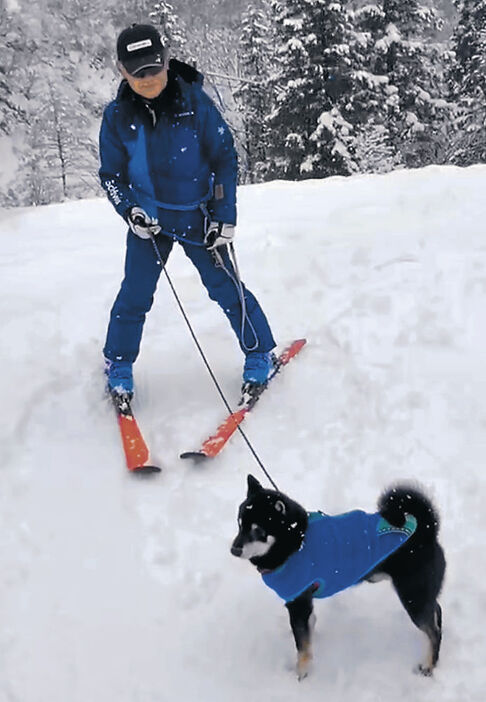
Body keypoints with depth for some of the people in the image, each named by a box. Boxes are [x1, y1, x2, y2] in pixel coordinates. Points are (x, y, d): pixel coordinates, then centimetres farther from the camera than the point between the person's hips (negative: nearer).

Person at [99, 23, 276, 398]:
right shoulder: (117, 116, -7)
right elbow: (111, 174, 4)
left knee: (226, 287, -2)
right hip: (149, 219, 1)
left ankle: (260, 354, 17)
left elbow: (225, 158, -6)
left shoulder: (195, 102, -12)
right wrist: (131, 210, -14)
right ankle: (118, 367, 20)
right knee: (134, 295, 0)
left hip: (198, 217, -1)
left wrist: (224, 217, -9)